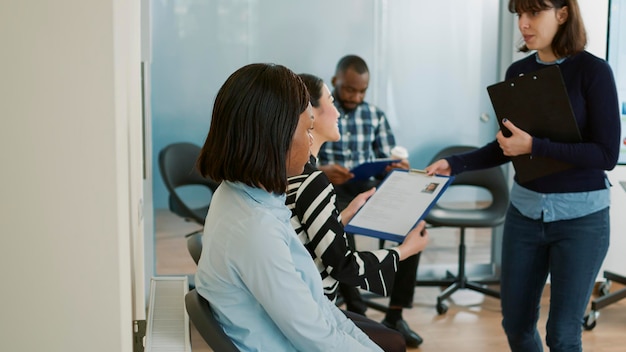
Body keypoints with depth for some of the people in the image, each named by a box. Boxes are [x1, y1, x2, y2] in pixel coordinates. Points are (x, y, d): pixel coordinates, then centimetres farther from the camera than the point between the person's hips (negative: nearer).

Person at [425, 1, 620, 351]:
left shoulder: (593, 71, -12)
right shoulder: (517, 72, 3)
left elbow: (606, 155, -17)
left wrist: (534, 146, -23)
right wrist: (455, 164, 0)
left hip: (581, 217, -5)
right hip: (524, 210, 5)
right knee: (516, 323, 13)